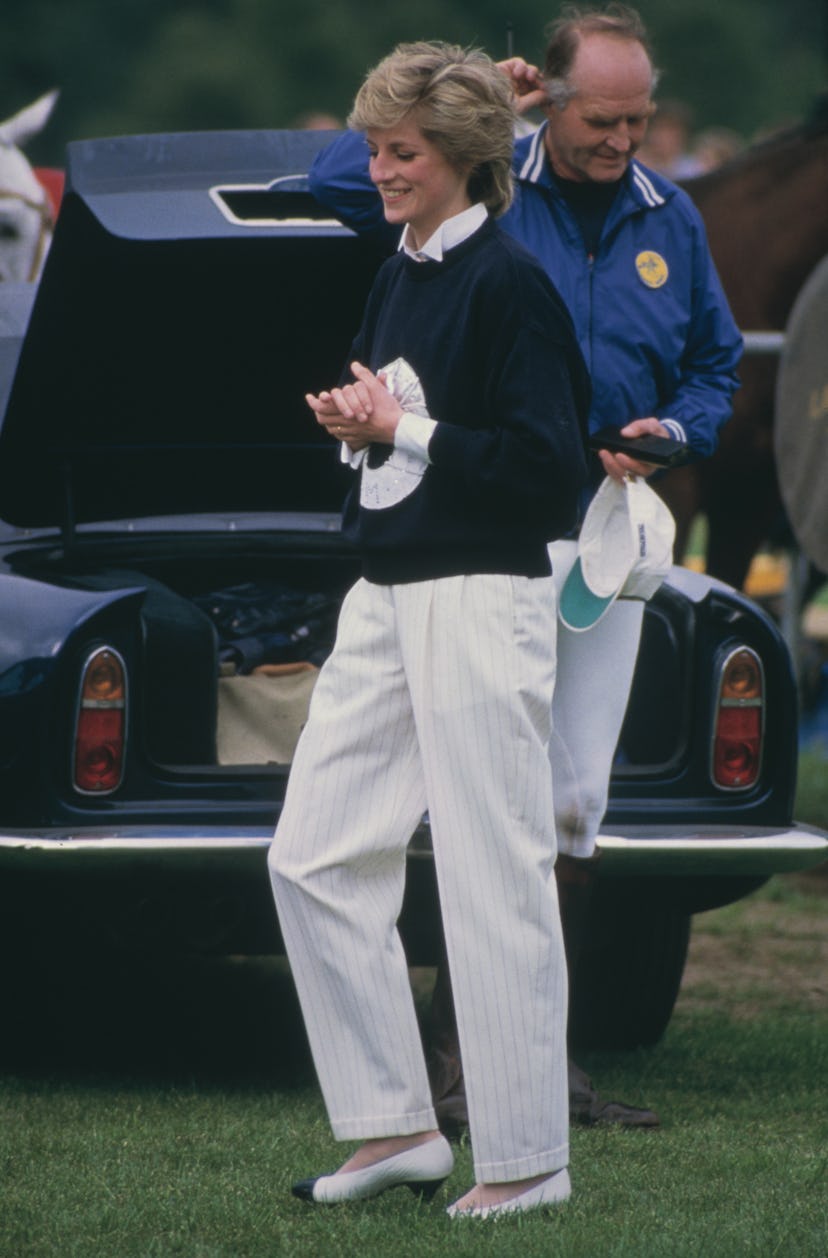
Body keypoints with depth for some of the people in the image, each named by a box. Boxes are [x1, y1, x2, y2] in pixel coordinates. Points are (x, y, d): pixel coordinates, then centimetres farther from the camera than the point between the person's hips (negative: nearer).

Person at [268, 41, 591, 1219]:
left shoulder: (508, 283, -12)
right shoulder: (399, 277, 13)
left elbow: (547, 466, -17)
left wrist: (404, 430, -15)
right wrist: (353, 423, 1)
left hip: (481, 601, -9)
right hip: (387, 598, 9)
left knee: (494, 884, -4)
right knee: (315, 858, 7)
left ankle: (527, 1160, 3)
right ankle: (396, 1128, 14)